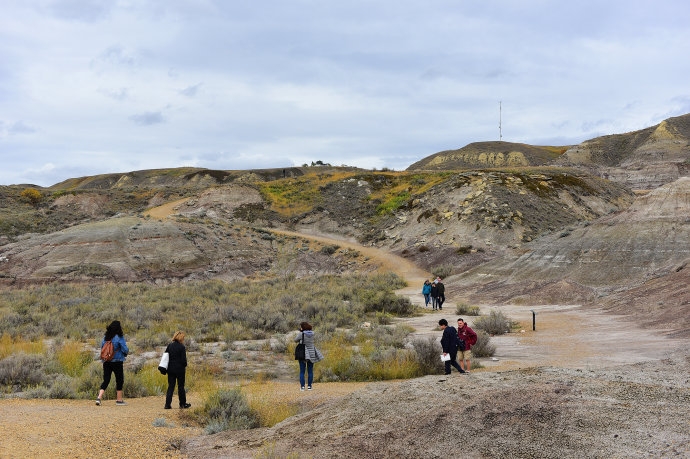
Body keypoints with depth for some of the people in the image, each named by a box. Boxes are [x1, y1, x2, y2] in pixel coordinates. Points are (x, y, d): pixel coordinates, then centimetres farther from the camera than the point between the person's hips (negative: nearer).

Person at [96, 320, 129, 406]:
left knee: (106, 380, 8)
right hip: (117, 362, -4)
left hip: (106, 362, 5)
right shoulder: (119, 337, -11)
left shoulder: (105, 337, 4)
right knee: (119, 380, 8)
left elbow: (102, 347, 11)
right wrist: (127, 351, 9)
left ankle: (99, 397, -8)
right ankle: (119, 400, 14)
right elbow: (125, 349, -13)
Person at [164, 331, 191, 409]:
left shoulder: (169, 345, 4)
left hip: (170, 369, 5)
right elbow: (183, 359, -13)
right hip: (179, 369, -5)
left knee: (170, 386, 8)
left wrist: (168, 366, 16)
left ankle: (167, 404, 1)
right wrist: (185, 366, 6)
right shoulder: (181, 347, -13)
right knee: (181, 386, 8)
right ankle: (183, 403, 17)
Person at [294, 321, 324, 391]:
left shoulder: (301, 334, -13)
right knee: (310, 371, 10)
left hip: (303, 354, -3)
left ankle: (302, 386, 1)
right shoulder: (312, 333, -1)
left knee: (302, 371, 5)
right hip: (311, 354, 3)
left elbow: (296, 340, 0)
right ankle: (309, 386, 8)